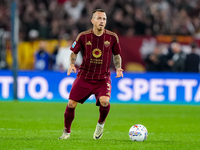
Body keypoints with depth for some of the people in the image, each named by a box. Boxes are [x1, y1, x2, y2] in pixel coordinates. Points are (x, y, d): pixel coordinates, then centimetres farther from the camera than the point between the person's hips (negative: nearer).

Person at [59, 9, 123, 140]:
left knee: (104, 101, -26)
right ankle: (66, 132, 19)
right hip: (84, 77, 1)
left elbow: (117, 55, 11)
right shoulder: (83, 36, -5)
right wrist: (72, 64, -9)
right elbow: (74, 52, 9)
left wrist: (118, 68, -5)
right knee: (71, 104, -5)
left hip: (103, 78, -1)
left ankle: (101, 124, 6)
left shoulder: (112, 37, -3)